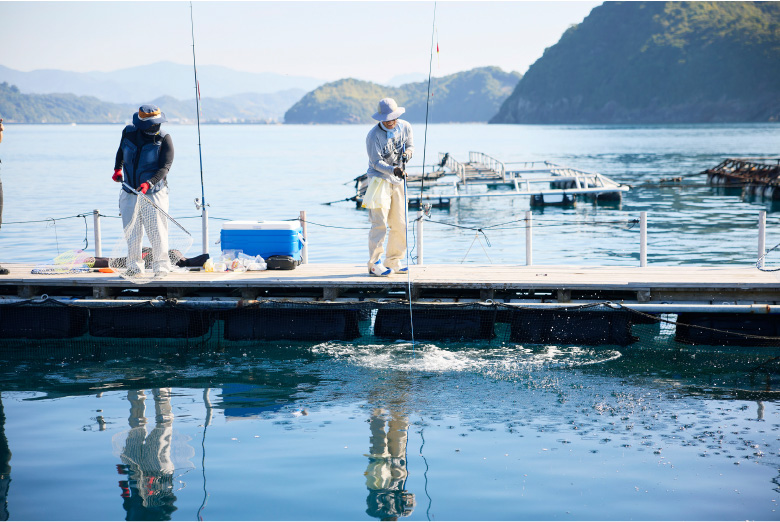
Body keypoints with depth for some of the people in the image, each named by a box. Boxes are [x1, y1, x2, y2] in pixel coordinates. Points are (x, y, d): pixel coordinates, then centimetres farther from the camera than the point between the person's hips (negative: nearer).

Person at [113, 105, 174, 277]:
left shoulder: (164, 138, -9)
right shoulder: (128, 132, 1)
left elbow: (165, 167, -15)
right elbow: (121, 151, 22)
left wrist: (149, 183, -28)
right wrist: (118, 169, 8)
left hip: (154, 193, -3)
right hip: (130, 192, 3)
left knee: (157, 232, -6)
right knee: (131, 232, 7)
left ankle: (161, 266, 6)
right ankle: (134, 267, 18)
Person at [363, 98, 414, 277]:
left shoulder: (405, 127, 0)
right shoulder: (373, 135, -16)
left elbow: (410, 145, 12)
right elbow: (377, 162, -17)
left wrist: (407, 153, -12)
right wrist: (393, 170, -34)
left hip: (398, 181, 6)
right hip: (379, 180, -6)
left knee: (400, 225, 7)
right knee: (380, 223, -12)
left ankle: (393, 262, 19)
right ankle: (374, 264, -6)